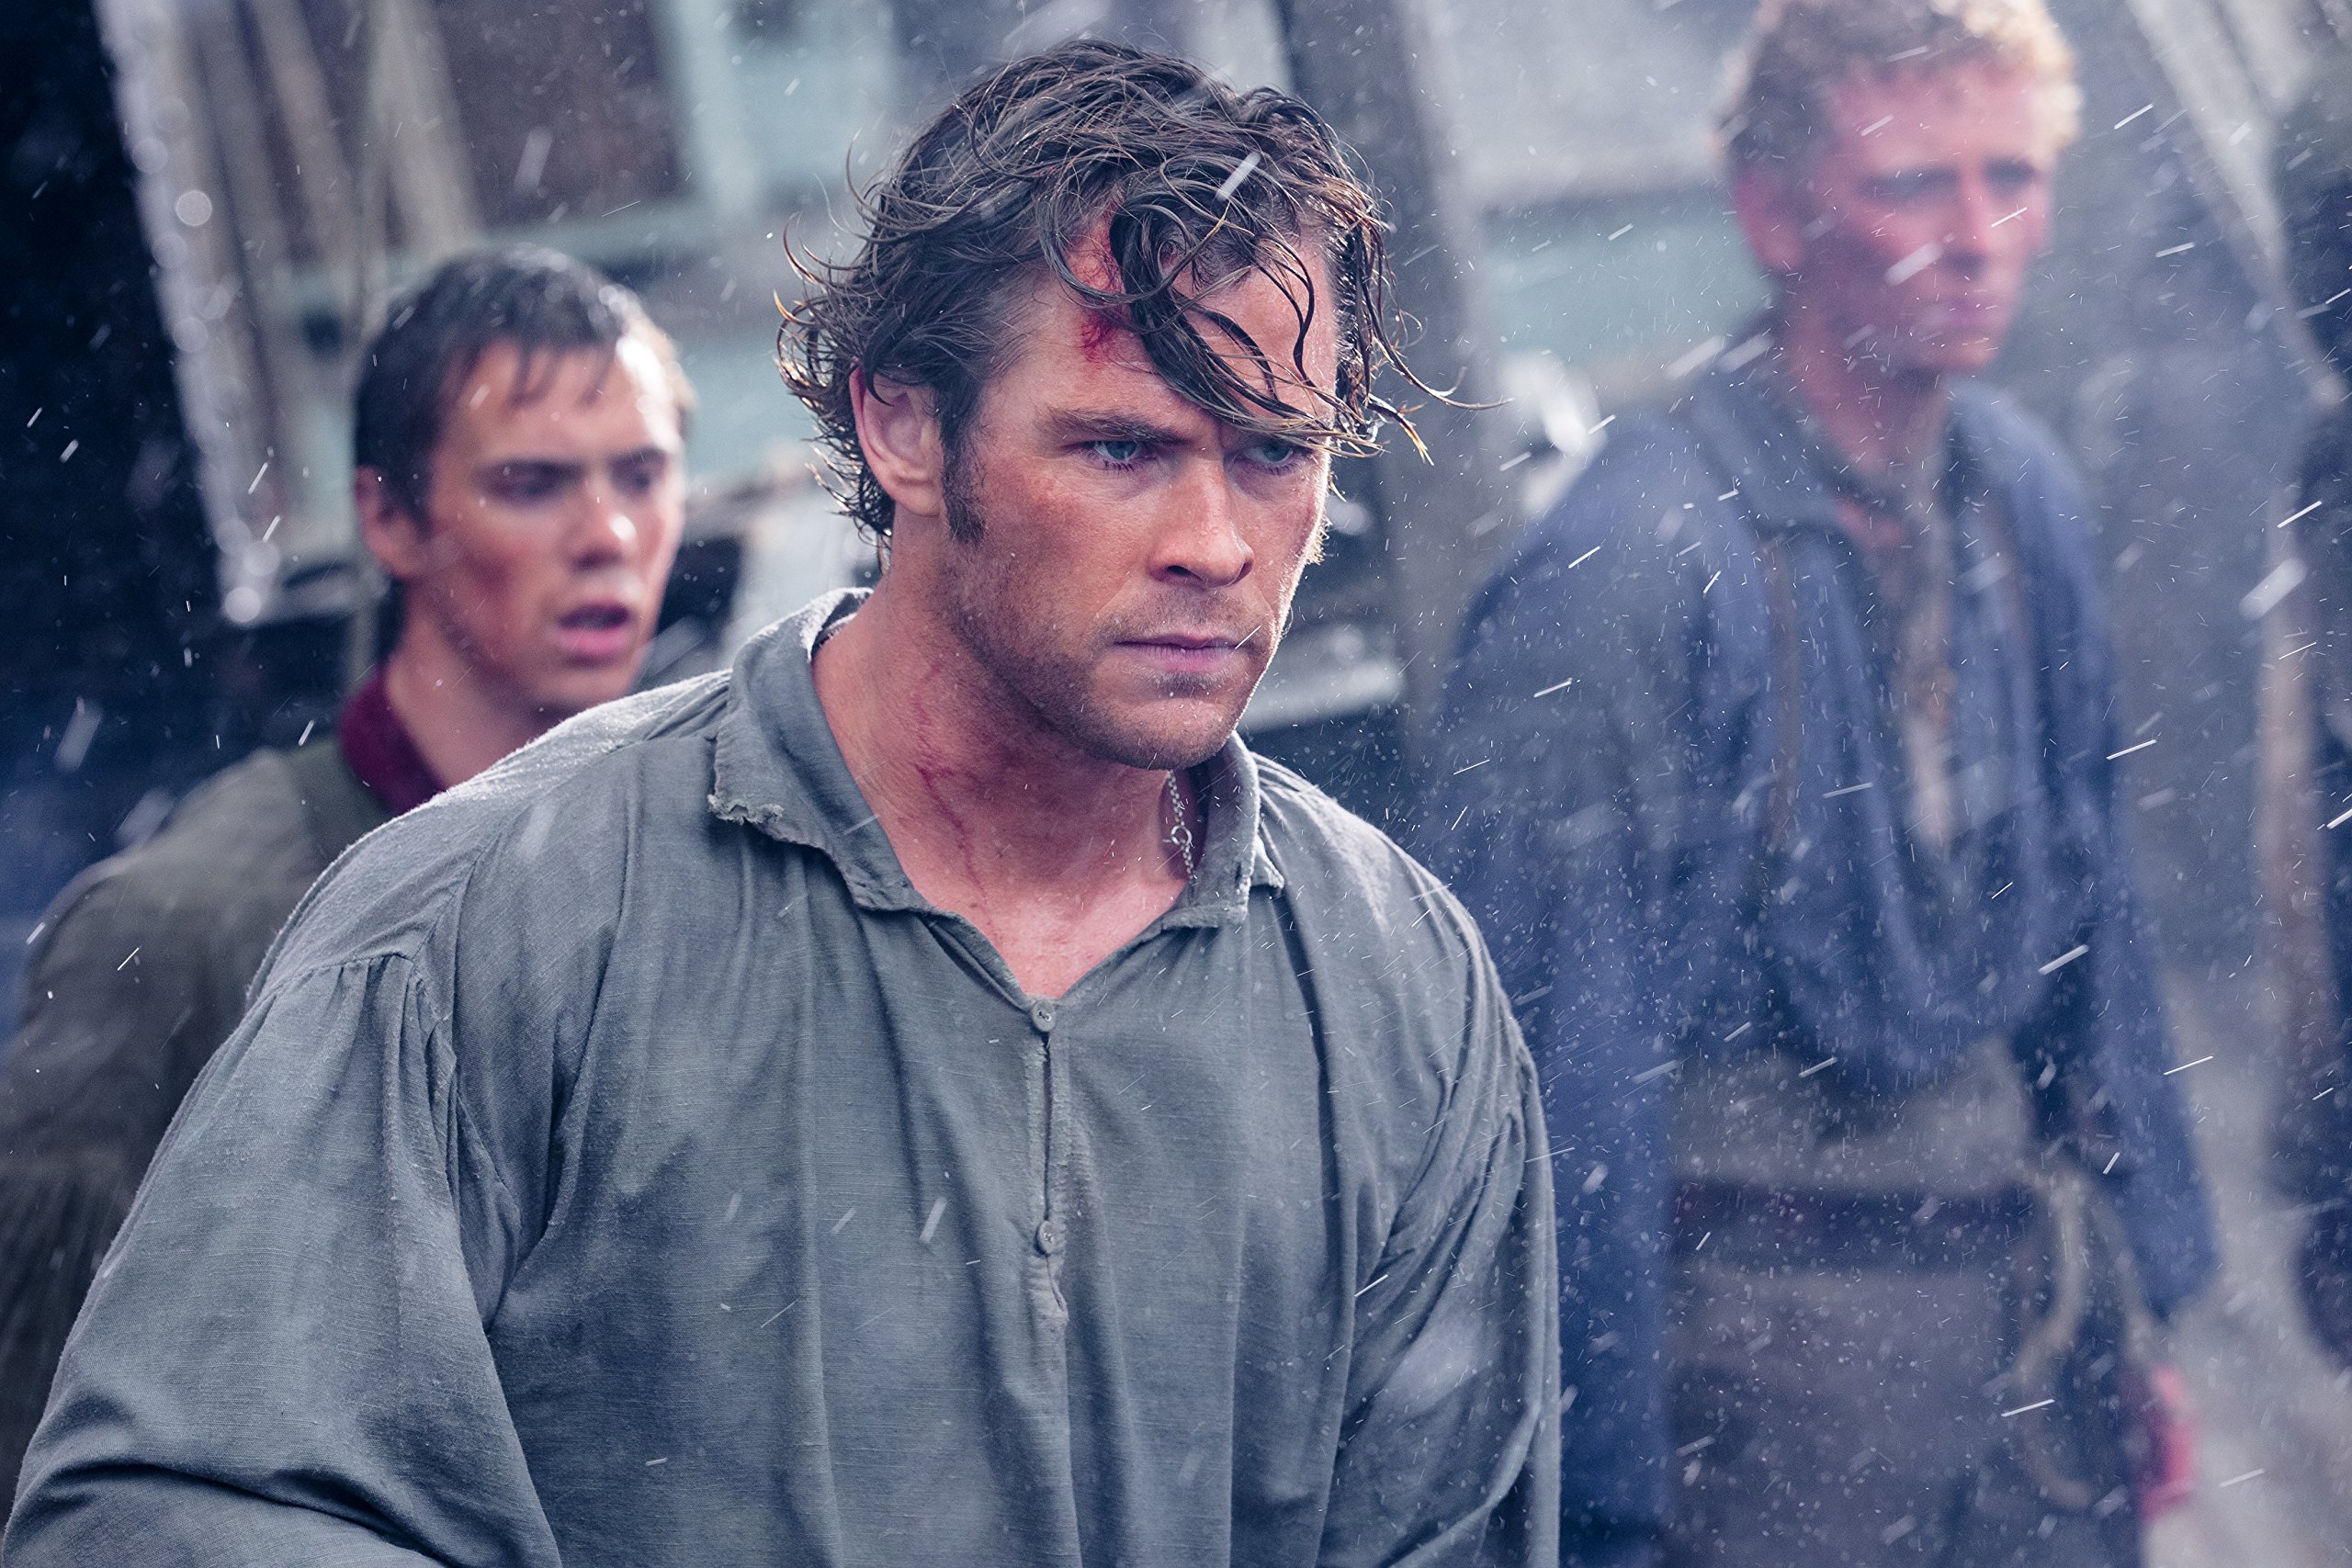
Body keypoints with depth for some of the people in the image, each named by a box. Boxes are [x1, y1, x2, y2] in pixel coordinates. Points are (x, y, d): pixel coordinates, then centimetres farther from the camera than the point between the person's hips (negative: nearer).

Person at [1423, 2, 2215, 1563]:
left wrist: (2143, 1302, 17)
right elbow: (1564, 1086, -16)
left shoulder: (2026, 494, 3)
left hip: (2038, 1305, 6)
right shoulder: (1623, 572, -18)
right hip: (1778, 1335, -6)